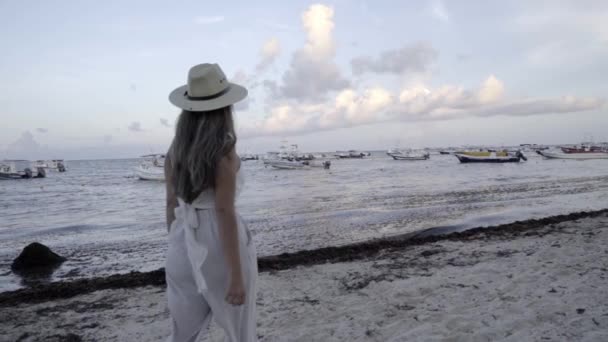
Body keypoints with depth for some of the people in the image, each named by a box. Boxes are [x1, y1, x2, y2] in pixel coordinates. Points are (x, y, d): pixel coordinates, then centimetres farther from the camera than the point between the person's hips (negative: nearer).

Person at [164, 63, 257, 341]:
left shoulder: (176, 148, 3)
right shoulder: (224, 150, -16)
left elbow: (171, 204, 7)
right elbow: (225, 213, -20)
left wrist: (177, 251, 19)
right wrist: (237, 277, -16)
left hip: (186, 248, 6)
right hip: (223, 251, -5)